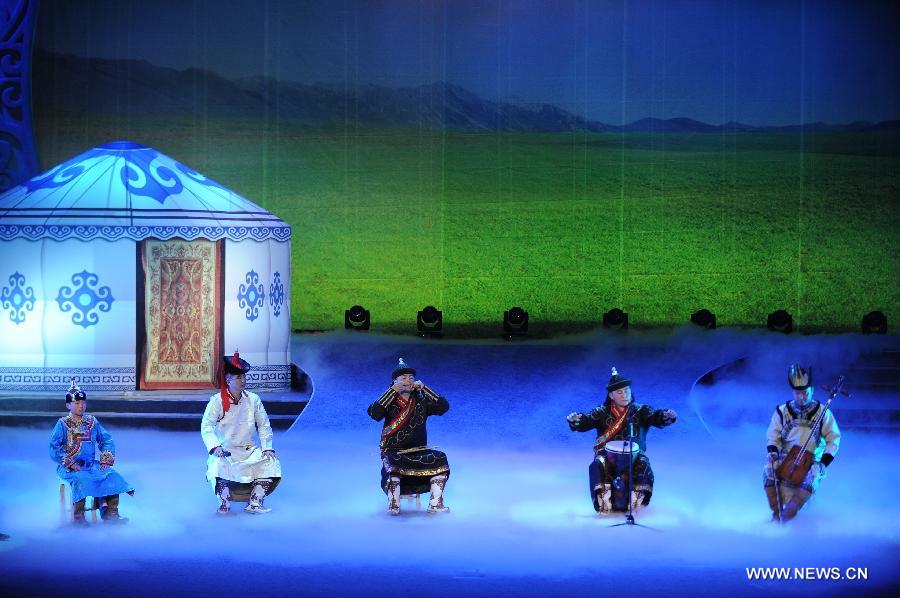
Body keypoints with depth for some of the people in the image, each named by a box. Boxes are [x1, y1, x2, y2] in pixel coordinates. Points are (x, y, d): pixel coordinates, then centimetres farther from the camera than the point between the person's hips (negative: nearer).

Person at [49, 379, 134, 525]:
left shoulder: (92, 422, 14)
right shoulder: (63, 424, 0)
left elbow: (107, 440, 16)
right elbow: (54, 448, -7)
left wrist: (106, 458, -2)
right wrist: (70, 463, -18)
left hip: (91, 464, 5)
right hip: (69, 467, -4)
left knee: (111, 475, -20)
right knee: (80, 478, -36)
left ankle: (111, 512, -24)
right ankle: (78, 517, -31)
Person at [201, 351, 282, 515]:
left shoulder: (253, 400, 2)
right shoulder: (217, 401, -7)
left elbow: (264, 425, 6)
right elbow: (206, 427, -12)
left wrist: (267, 447, -6)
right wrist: (215, 446, -28)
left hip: (249, 450, 4)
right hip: (224, 450, -4)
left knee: (271, 461, -18)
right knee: (219, 464, -35)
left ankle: (255, 502, -16)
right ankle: (224, 503, -21)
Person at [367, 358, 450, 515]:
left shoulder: (421, 401, 10)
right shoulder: (389, 401, 3)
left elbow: (444, 407, -4)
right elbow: (374, 413, -17)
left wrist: (424, 389, -9)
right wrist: (392, 391, -18)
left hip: (418, 451, 3)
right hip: (393, 451, -3)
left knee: (439, 459, -23)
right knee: (393, 464, -36)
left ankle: (435, 504, -17)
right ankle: (393, 505, -25)